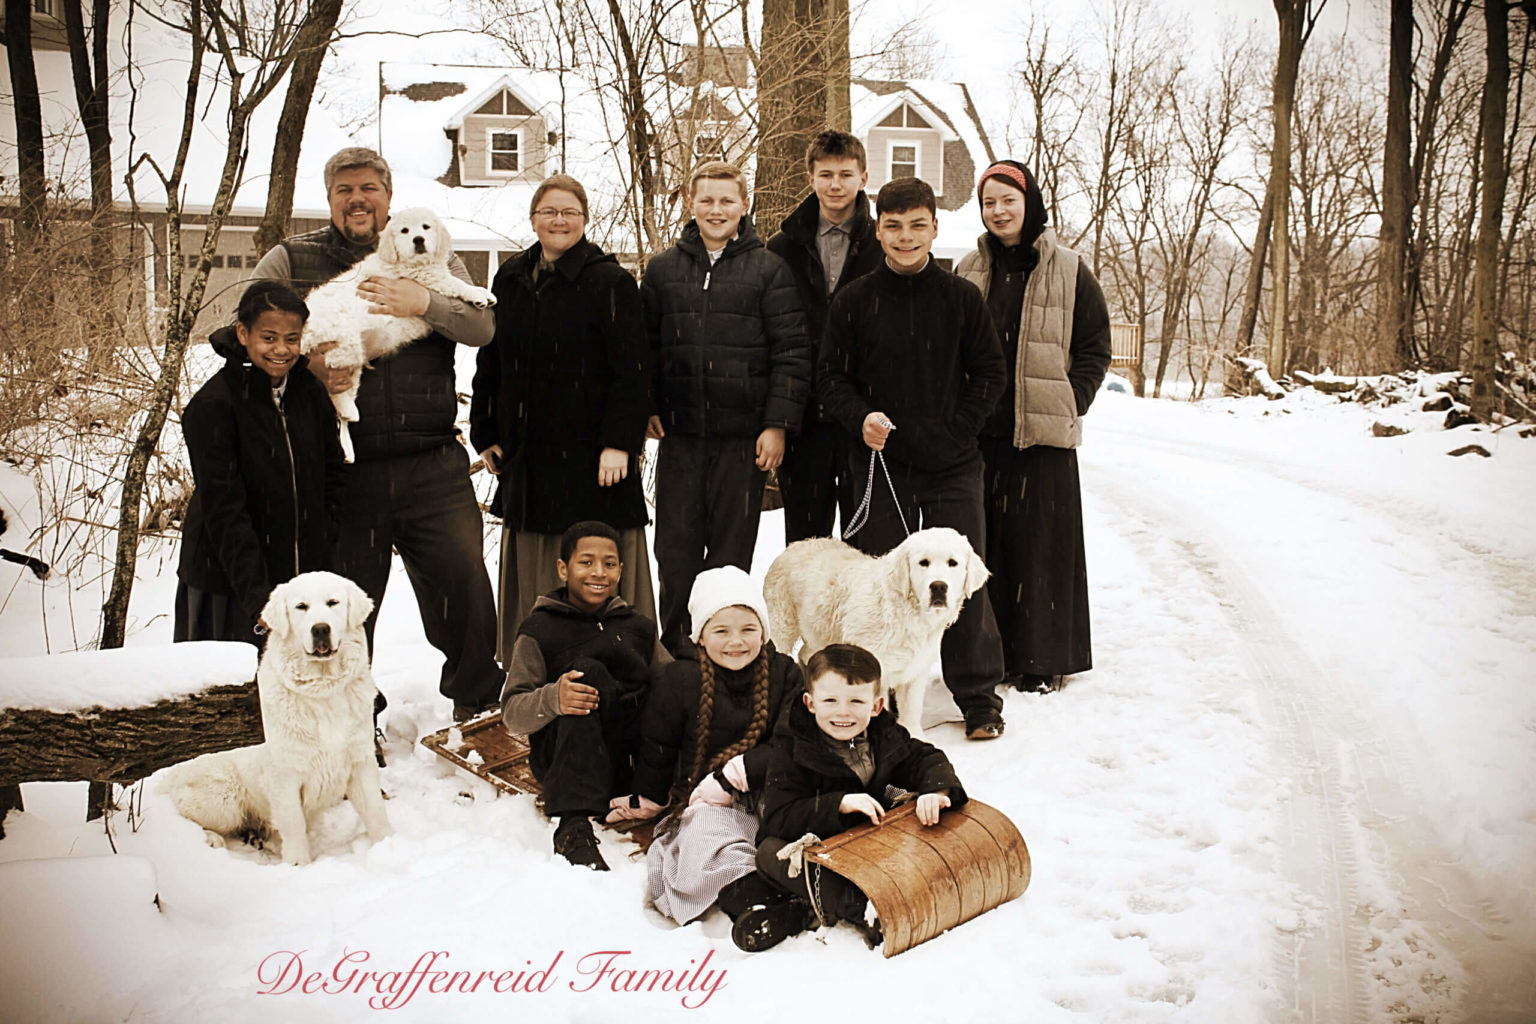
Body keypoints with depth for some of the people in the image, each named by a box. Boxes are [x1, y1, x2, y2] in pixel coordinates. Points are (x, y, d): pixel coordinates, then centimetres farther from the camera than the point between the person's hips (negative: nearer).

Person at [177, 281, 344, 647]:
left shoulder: (312, 394, 4)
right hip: (225, 582, -4)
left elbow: (333, 477, 13)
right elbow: (224, 510, -15)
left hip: (301, 576, 4)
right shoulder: (212, 406, -12)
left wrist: (325, 564, 3)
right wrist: (256, 596, -21)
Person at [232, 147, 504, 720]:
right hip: (343, 471, 0)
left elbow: (483, 327, -1)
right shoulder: (291, 260, 9)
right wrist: (307, 362, -14)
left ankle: (478, 704, 20)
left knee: (465, 581, -2)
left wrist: (424, 303, -18)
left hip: (433, 468, 0)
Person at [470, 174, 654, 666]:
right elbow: (489, 363, 17)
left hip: (589, 455, -5)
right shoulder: (510, 280, 12)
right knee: (532, 573, 9)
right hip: (526, 454, 5)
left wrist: (619, 442, -17)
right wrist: (485, 434, 12)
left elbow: (631, 371, -10)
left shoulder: (610, 281, -4)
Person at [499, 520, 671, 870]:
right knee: (587, 670, -30)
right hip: (561, 759, -2)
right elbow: (512, 714, -2)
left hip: (632, 761, 2)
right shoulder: (539, 630, 8)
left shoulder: (637, 627, 19)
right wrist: (552, 698, -24)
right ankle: (574, 827, -40)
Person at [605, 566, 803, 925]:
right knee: (706, 867, -36)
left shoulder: (784, 674, 5)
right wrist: (645, 802, 24)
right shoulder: (679, 680, 2)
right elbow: (656, 747, 14)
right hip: (706, 803, -2)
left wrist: (734, 774, -15)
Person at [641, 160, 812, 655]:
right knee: (675, 549, 6)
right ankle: (674, 650, 16)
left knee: (731, 548, 5)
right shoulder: (663, 269, 10)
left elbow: (791, 351, -2)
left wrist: (778, 424, -8)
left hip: (743, 435, -2)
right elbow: (644, 345, 14)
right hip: (679, 433, 3)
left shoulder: (769, 270, 1)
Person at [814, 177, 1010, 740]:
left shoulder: (962, 298, 2)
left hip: (952, 465, 0)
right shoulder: (854, 301, 2)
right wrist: (861, 418, -13)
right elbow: (830, 377, 5)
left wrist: (955, 430, -5)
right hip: (881, 465, 0)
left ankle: (979, 698, 16)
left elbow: (989, 375, 6)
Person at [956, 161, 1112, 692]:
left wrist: (1070, 404, -7)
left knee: (1041, 542, -2)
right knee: (985, 540, 4)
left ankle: (1042, 659, 8)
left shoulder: (1069, 271, 2)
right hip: (980, 429, 3)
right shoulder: (967, 273, 11)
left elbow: (1096, 348, 3)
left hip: (1044, 430, -3)